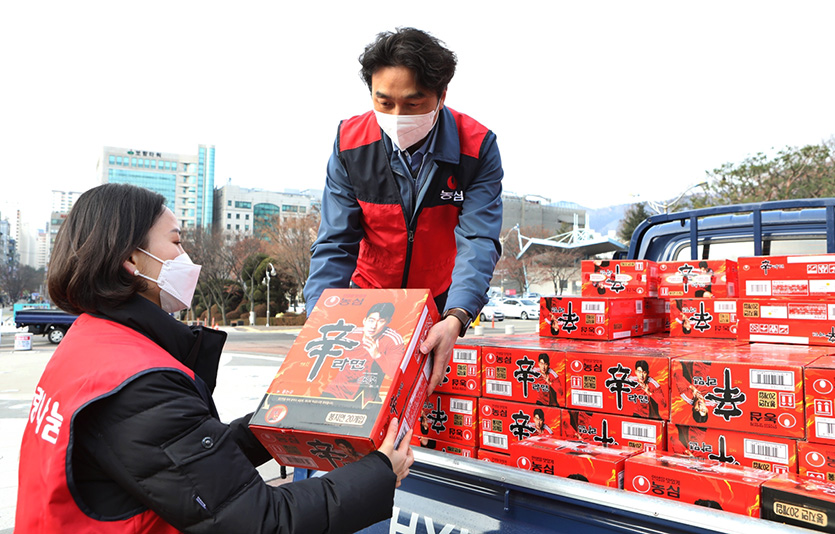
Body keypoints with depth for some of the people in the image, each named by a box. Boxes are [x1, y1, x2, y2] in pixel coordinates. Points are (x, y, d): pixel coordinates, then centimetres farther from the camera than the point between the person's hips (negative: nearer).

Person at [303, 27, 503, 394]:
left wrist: (455, 319, -44)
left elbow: (478, 242, -26)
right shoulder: (350, 142, -15)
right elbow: (334, 244, -15)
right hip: (370, 292, 1)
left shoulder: (477, 147, -20)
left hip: (445, 301, 0)